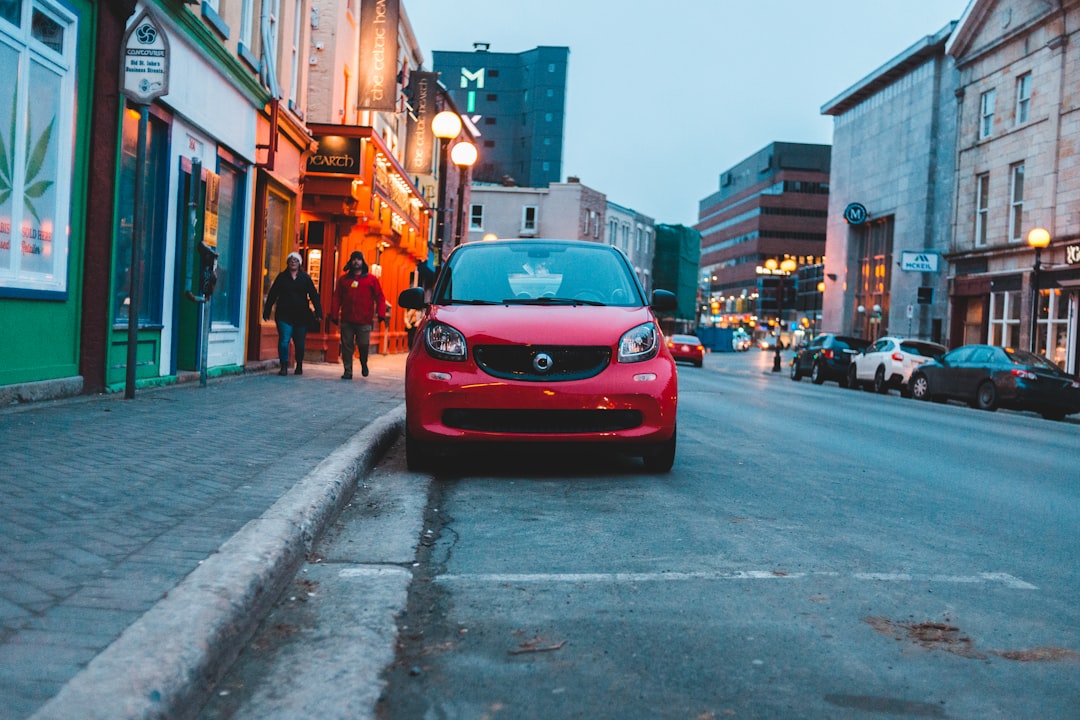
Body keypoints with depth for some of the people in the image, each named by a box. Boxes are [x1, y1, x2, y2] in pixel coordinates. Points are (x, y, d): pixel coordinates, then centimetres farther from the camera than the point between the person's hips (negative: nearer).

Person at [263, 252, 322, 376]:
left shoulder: (305, 278, 5)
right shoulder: (282, 277, 5)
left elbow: (314, 296, 1)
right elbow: (272, 295, 5)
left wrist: (318, 313, -8)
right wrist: (266, 312, 0)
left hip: (301, 316, 1)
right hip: (284, 316, -1)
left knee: (299, 344, 8)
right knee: (283, 341, -11)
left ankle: (299, 366, 26)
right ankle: (284, 366, -2)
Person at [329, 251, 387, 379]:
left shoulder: (371, 279, 6)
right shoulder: (343, 279, 12)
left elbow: (380, 297, 2)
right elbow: (337, 298, 9)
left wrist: (381, 314, -9)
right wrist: (334, 315, 1)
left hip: (364, 320, -2)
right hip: (346, 320, 2)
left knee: (364, 344, -5)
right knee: (347, 346, 3)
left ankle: (364, 364, 24)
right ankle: (348, 371, 11)